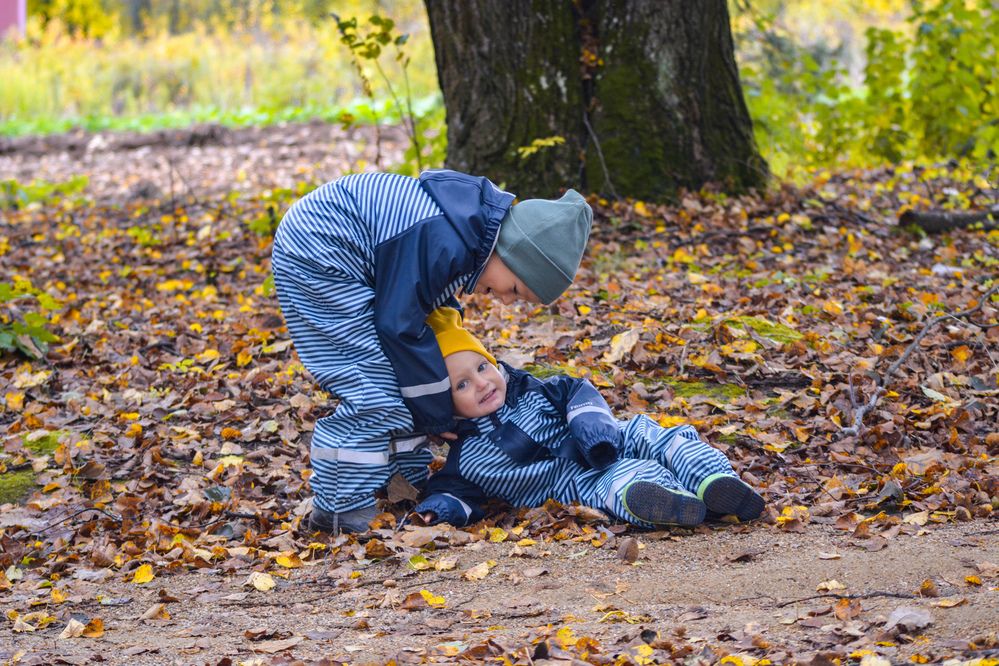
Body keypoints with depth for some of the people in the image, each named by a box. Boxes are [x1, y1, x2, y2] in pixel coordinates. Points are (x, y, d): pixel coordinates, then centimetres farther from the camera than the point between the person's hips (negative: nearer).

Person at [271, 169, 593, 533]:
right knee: (374, 392, -13)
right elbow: (399, 327, -21)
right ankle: (338, 508, -6)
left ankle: (409, 486, 22)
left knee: (400, 375, 13)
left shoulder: (482, 218, 0)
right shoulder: (443, 241, -30)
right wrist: (437, 417, -12)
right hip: (313, 255, -10)